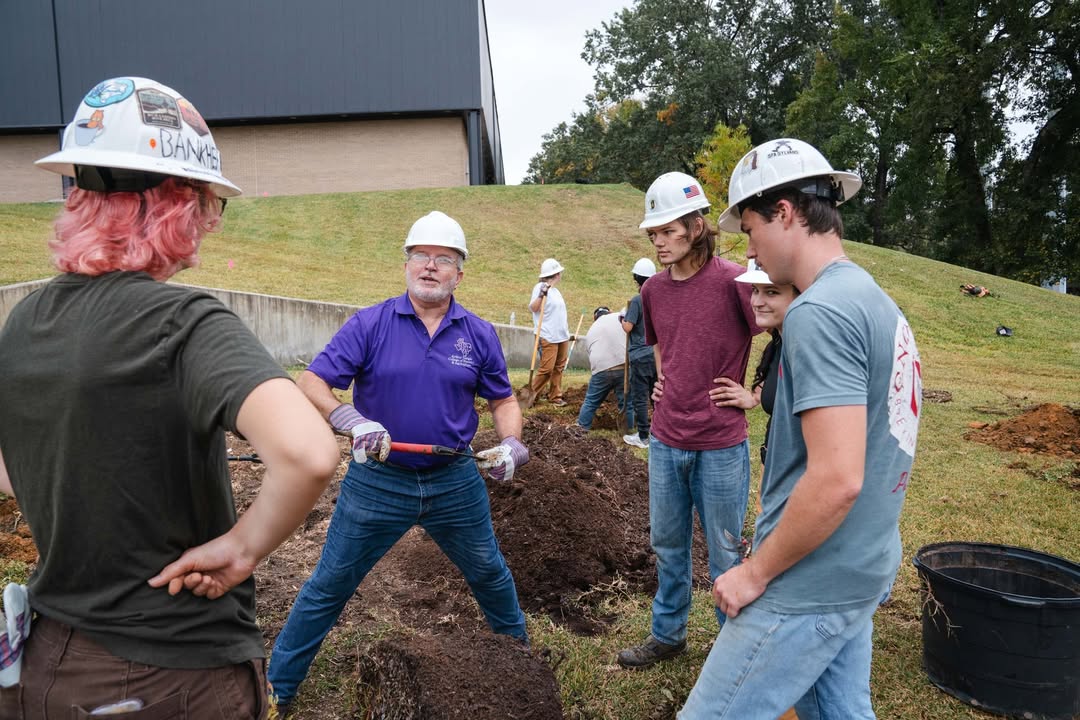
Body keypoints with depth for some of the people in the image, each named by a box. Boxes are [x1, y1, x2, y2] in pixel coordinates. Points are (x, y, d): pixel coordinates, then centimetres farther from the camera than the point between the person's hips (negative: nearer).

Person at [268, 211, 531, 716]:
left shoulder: (479, 334, 0)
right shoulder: (370, 325, -8)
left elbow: (503, 400, 9)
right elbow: (310, 385, -12)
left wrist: (510, 444, -10)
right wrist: (353, 422, -29)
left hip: (455, 482, 3)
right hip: (378, 481, -2)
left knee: (489, 573, 20)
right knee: (327, 589, 8)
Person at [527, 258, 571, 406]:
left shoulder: (554, 290, 16)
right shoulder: (540, 287, -9)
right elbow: (532, 308, -19)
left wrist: (566, 330, 26)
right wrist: (542, 295, -34)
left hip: (562, 336, 8)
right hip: (548, 337, -8)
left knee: (559, 368, 8)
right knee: (547, 369, -8)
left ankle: (555, 396, 15)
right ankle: (530, 393, 6)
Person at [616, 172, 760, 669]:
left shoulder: (734, 282, -15)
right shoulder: (653, 289, 4)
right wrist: (664, 382, 10)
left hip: (720, 446, -5)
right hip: (665, 440, 6)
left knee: (723, 554, 10)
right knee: (667, 545, 18)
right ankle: (667, 634, 36)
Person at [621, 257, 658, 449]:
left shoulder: (637, 300, -15)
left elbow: (628, 327, -14)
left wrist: (622, 319, 5)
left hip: (640, 356, -6)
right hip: (658, 354, 6)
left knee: (640, 397, 2)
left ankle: (643, 437, 6)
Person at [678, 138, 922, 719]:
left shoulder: (819, 312, -21)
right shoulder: (877, 300, 10)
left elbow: (836, 480, -27)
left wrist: (756, 573, -16)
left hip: (811, 585, -9)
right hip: (865, 569, 9)